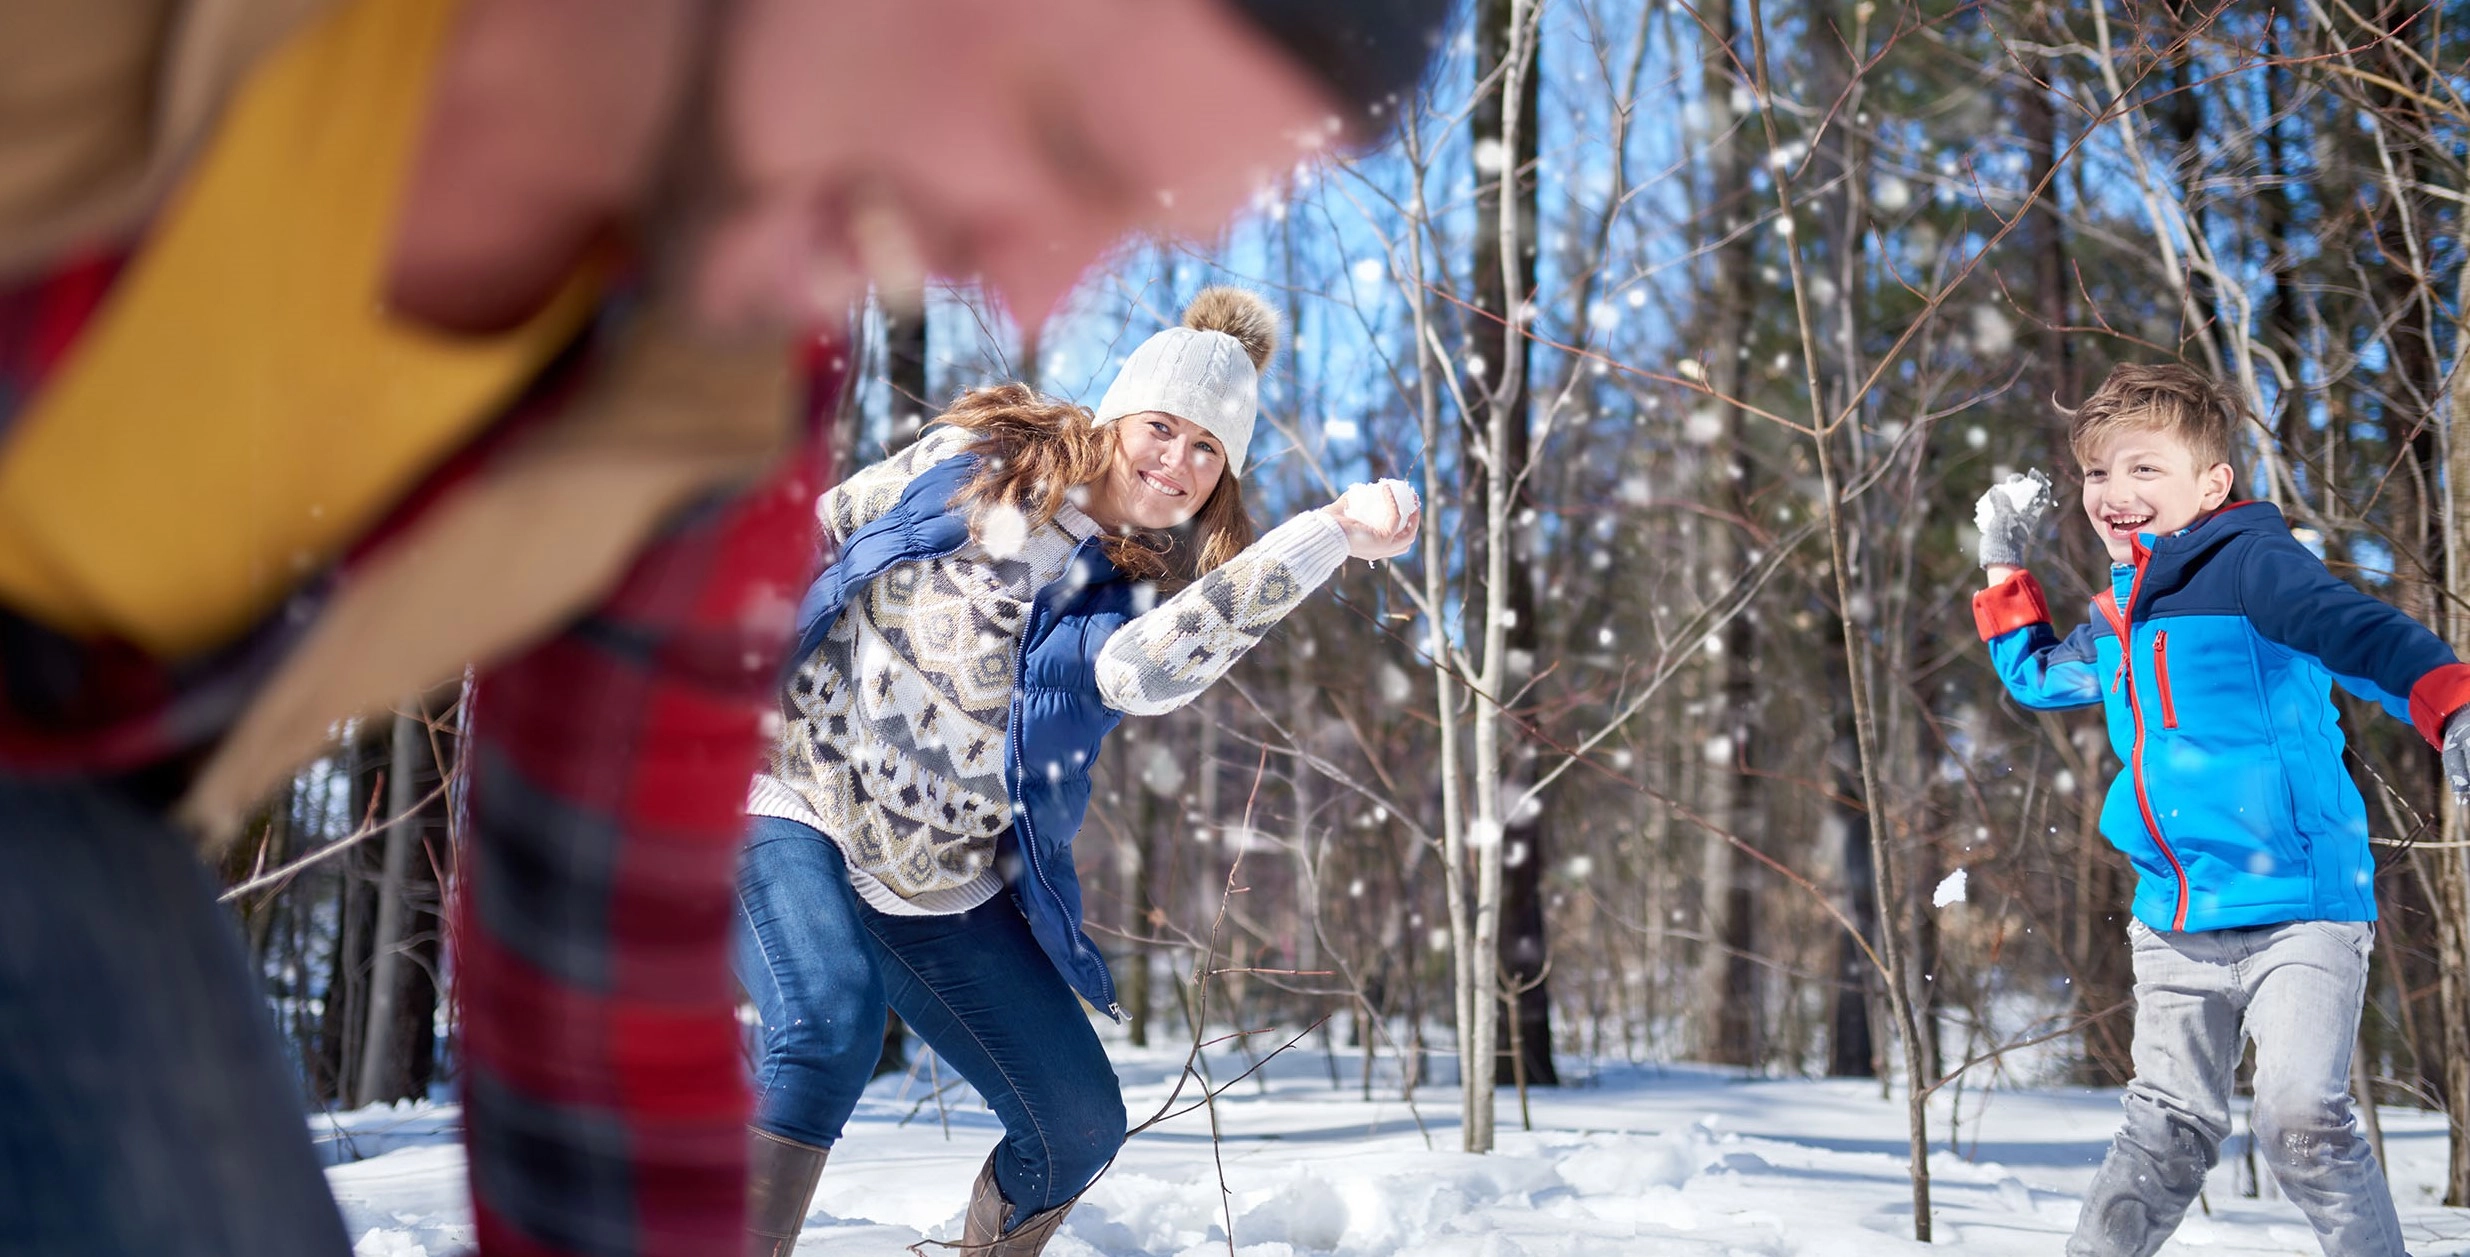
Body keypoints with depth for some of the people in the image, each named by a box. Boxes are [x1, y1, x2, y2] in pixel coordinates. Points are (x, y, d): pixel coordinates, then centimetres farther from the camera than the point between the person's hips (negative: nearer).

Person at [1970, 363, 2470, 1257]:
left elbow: (2358, 631, -26)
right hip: (2175, 927, 7)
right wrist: (2004, 561, 28)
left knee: (2300, 1119, -18)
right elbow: (2036, 678, 35)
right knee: (2168, 1131, 13)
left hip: (2298, 909, -7)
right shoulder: (2114, 620, 15)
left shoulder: (2248, 563, -9)